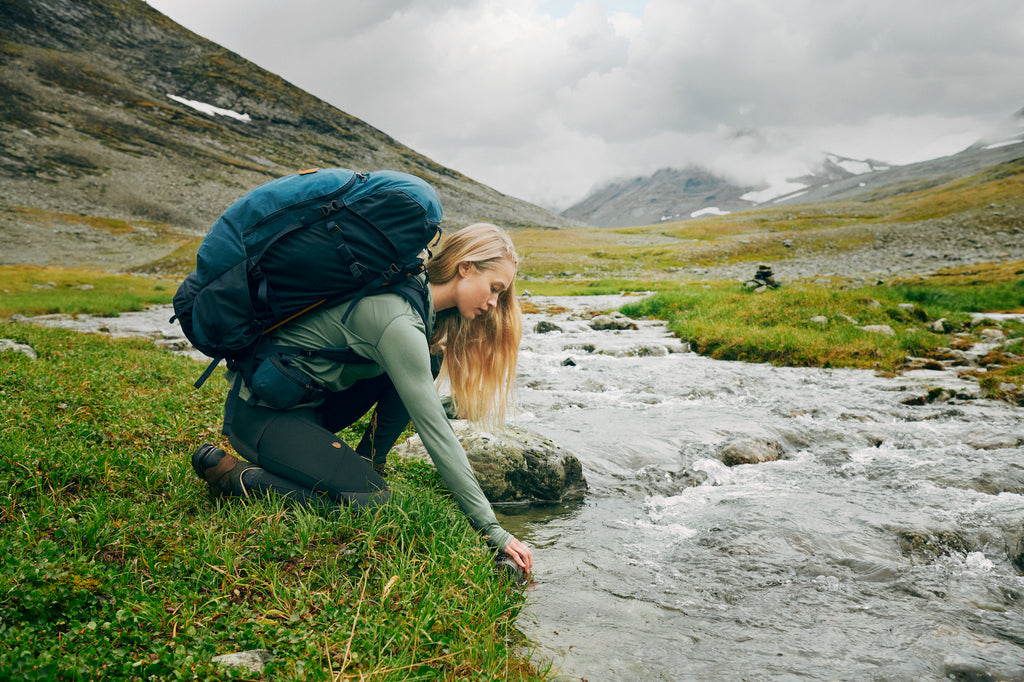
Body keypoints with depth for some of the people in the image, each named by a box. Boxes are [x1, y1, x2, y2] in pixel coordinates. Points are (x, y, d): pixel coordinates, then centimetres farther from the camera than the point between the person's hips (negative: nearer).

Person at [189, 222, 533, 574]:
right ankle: (230, 472, -6)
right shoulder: (399, 321, -28)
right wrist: (490, 527, -25)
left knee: (418, 369, -2)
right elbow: (433, 429, -29)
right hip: (260, 413, -9)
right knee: (369, 500, -21)